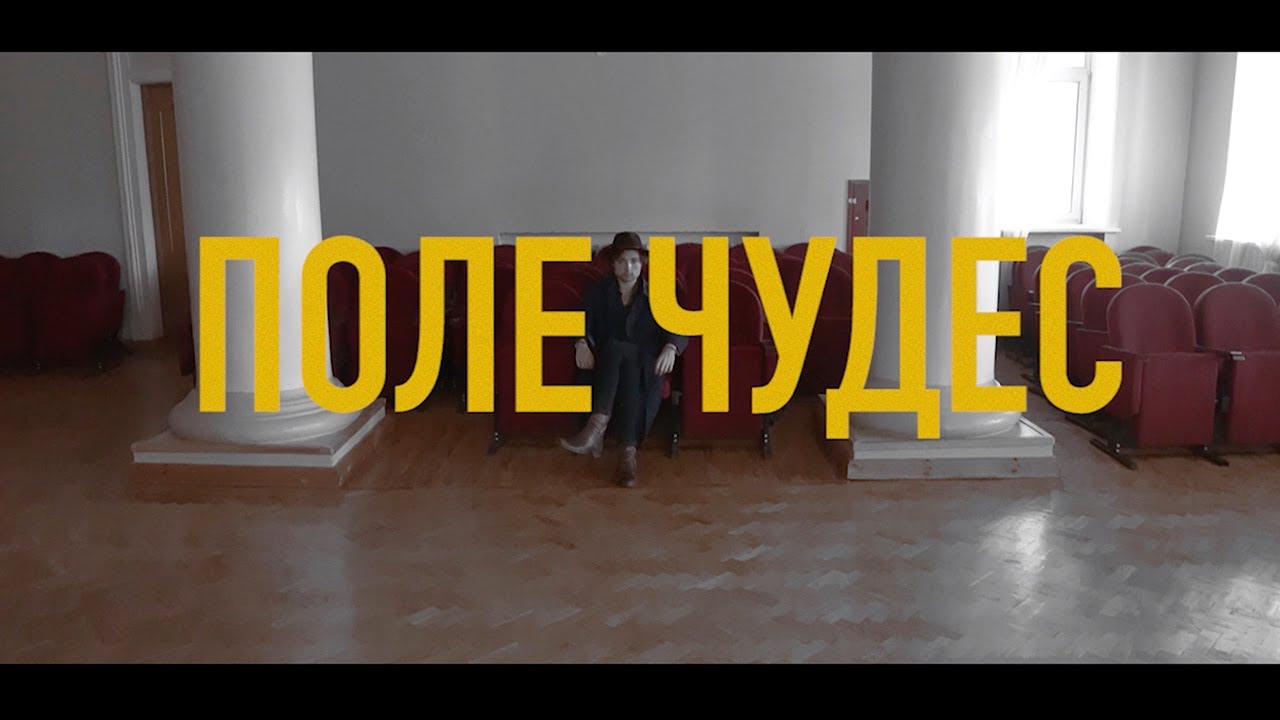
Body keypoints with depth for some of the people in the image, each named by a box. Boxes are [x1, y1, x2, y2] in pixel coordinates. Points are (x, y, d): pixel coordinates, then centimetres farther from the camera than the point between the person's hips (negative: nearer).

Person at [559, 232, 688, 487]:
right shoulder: (598, 292, 12)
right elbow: (582, 321, -3)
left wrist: (671, 347, -24)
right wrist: (582, 343, -26)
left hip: (644, 366, 0)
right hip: (605, 364, 1)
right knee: (614, 346, -35)